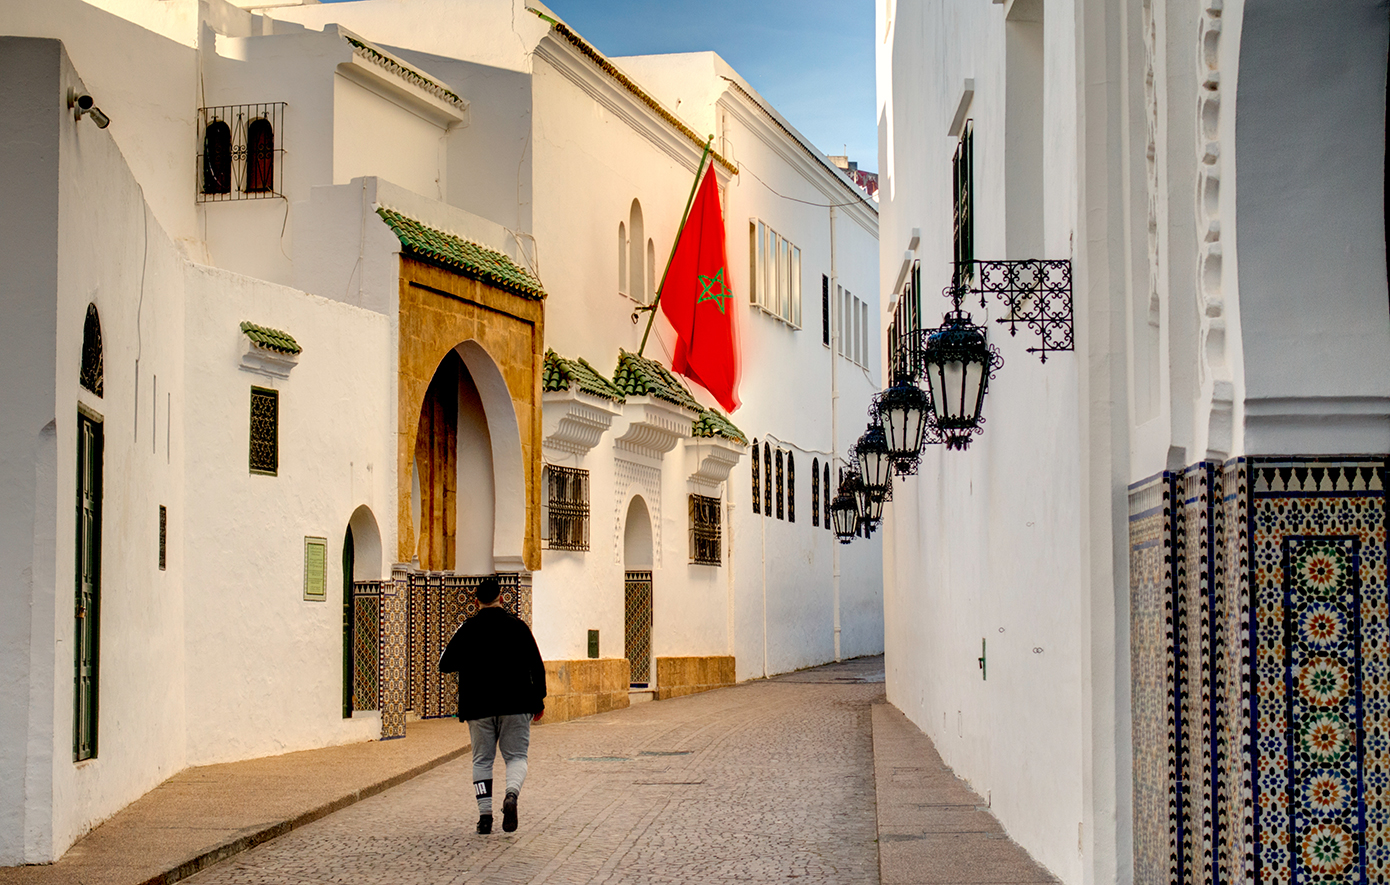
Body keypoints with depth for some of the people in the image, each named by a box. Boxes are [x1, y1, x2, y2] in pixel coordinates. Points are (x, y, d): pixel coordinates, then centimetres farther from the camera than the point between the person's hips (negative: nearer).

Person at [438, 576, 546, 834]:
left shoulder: (467, 629, 0)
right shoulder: (517, 626, 0)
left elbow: (445, 665, 4)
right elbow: (536, 666, 1)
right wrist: (539, 700, 11)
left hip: (479, 707, 1)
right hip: (515, 705, 0)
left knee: (482, 760, 10)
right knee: (516, 756, 7)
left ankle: (485, 813, 1)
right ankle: (511, 794, -21)